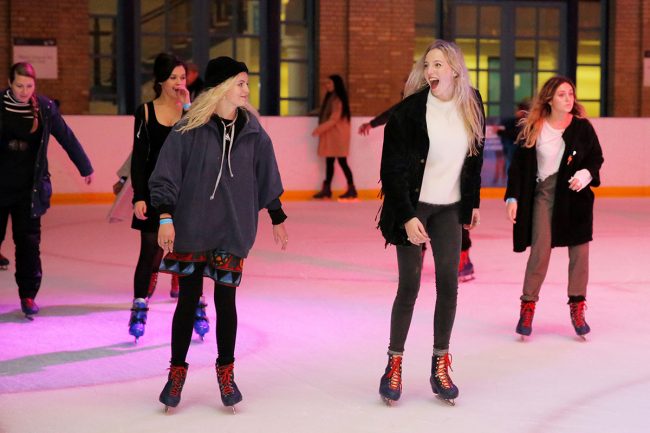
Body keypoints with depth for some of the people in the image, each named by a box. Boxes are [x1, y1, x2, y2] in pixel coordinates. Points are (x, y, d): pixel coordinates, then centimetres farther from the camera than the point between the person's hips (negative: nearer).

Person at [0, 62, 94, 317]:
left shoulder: (44, 107, -2)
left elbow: (67, 138, 7)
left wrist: (85, 167, 14)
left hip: (29, 188, 1)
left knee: (29, 241, 0)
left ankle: (28, 295, 7)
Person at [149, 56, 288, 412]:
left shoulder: (252, 131, 3)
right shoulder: (189, 128, -9)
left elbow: (266, 178, 13)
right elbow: (166, 174, -7)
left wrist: (277, 218, 18)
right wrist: (165, 216, -14)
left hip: (233, 229, 2)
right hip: (191, 227, -2)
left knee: (225, 300, 5)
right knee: (188, 299, 4)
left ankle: (226, 371, 22)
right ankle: (177, 370, 19)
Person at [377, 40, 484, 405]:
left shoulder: (472, 106, 0)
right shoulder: (410, 110, -15)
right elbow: (393, 169, -14)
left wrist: (474, 202, 16)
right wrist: (407, 217, -19)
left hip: (449, 209, 4)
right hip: (413, 207, -4)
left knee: (449, 283, 1)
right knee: (409, 286, -2)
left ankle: (441, 366, 12)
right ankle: (394, 365, 11)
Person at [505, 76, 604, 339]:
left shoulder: (582, 127, -3)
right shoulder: (533, 129, -4)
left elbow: (597, 157, 7)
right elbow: (519, 164, 0)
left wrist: (587, 174, -13)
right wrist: (512, 197, -6)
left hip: (575, 195, 2)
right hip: (544, 192, -1)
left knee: (579, 251, 5)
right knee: (540, 251, -7)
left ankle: (577, 307, 19)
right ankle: (528, 305, 8)